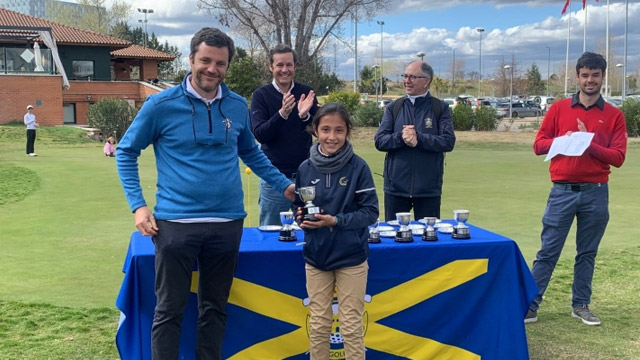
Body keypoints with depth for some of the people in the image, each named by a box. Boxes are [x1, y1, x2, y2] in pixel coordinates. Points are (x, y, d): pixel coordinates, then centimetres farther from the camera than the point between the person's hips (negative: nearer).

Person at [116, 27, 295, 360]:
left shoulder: (238, 106, 5)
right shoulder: (162, 105, -6)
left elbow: (251, 153, 22)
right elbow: (126, 152, 3)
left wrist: (284, 185, 17)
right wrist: (138, 205, -5)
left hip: (227, 223, 3)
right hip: (176, 222, -3)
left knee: (215, 307, 15)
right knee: (169, 309, 4)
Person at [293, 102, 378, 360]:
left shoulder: (358, 167, -10)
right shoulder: (305, 168, -1)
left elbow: (370, 211, -10)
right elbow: (297, 207, 11)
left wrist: (335, 220, -21)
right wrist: (301, 217, -11)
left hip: (351, 258, -3)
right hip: (315, 256, 3)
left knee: (351, 326, 7)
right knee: (318, 324, 12)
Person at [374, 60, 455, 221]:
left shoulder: (441, 108, 2)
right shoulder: (393, 107, 7)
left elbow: (448, 142, -9)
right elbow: (379, 141, -1)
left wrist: (418, 138, -20)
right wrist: (401, 137, -19)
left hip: (429, 189, -1)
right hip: (395, 189, 2)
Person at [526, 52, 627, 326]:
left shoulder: (614, 115, 4)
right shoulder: (559, 108, 5)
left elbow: (618, 157, -2)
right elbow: (539, 145, 3)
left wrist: (590, 143, -15)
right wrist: (564, 139, -13)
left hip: (596, 193, 1)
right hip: (563, 191, -1)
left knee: (587, 253, 10)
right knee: (548, 251, 1)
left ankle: (581, 305, 21)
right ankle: (531, 304, 6)